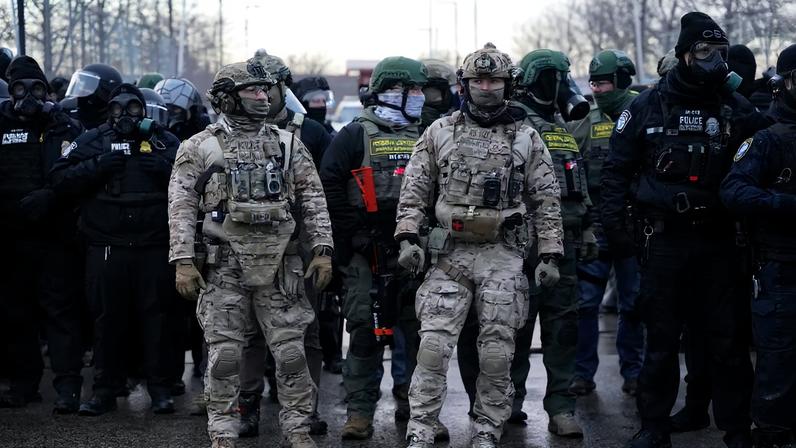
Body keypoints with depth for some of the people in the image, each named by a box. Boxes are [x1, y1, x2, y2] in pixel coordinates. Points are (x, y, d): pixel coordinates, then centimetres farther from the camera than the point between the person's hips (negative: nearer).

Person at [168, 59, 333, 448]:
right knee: (224, 354, 0)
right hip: (225, 266, -2)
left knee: (291, 351, 1)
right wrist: (183, 262, -8)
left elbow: (313, 200, 10)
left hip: (279, 265, 2)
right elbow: (181, 208, -1)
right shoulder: (199, 148, 2)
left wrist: (323, 250, 1)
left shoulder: (288, 144, 9)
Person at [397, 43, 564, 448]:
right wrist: (408, 237, -4)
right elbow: (414, 190, 8)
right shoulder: (439, 133, 6)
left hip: (504, 256, 0)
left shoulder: (527, 138, 6)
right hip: (449, 254, 0)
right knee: (434, 345, -10)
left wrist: (549, 255, 2)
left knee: (497, 353, 0)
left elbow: (547, 201, 7)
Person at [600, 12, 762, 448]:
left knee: (727, 341, 3)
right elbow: (616, 170, 5)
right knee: (661, 339, 5)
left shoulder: (736, 108, 6)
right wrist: (614, 224, -3)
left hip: (719, 241, 1)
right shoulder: (647, 106, 2)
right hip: (664, 239, -1)